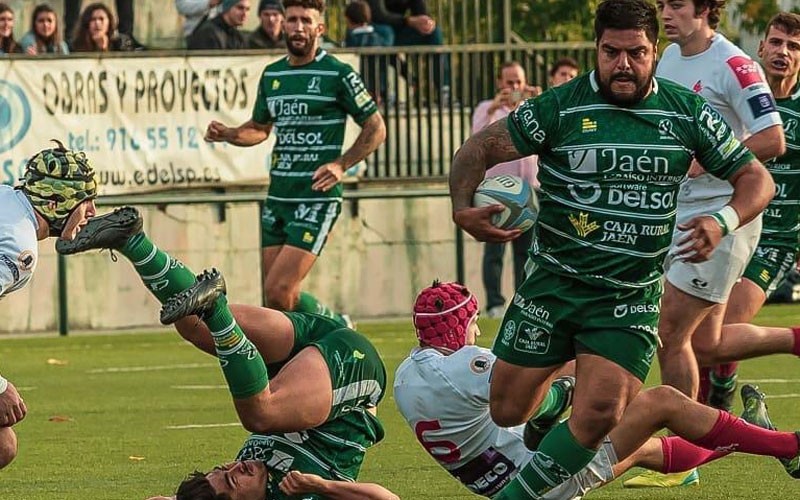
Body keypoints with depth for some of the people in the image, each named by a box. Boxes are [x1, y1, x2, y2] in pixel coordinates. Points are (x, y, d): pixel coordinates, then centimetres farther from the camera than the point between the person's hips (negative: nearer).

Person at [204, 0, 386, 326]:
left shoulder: (338, 74, -6)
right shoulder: (271, 75, 12)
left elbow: (376, 129, -2)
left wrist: (340, 165, -15)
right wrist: (226, 134, 6)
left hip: (317, 198, -7)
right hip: (277, 197, 7)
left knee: (279, 293, -15)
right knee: (273, 298, 4)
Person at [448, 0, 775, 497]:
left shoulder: (688, 113, 1)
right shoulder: (560, 107, -6)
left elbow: (757, 180, 6)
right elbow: (481, 149, -1)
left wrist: (722, 222, -15)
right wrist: (463, 207, -21)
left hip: (632, 297, 0)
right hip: (553, 284, 0)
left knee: (599, 415, -19)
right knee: (506, 415, 2)